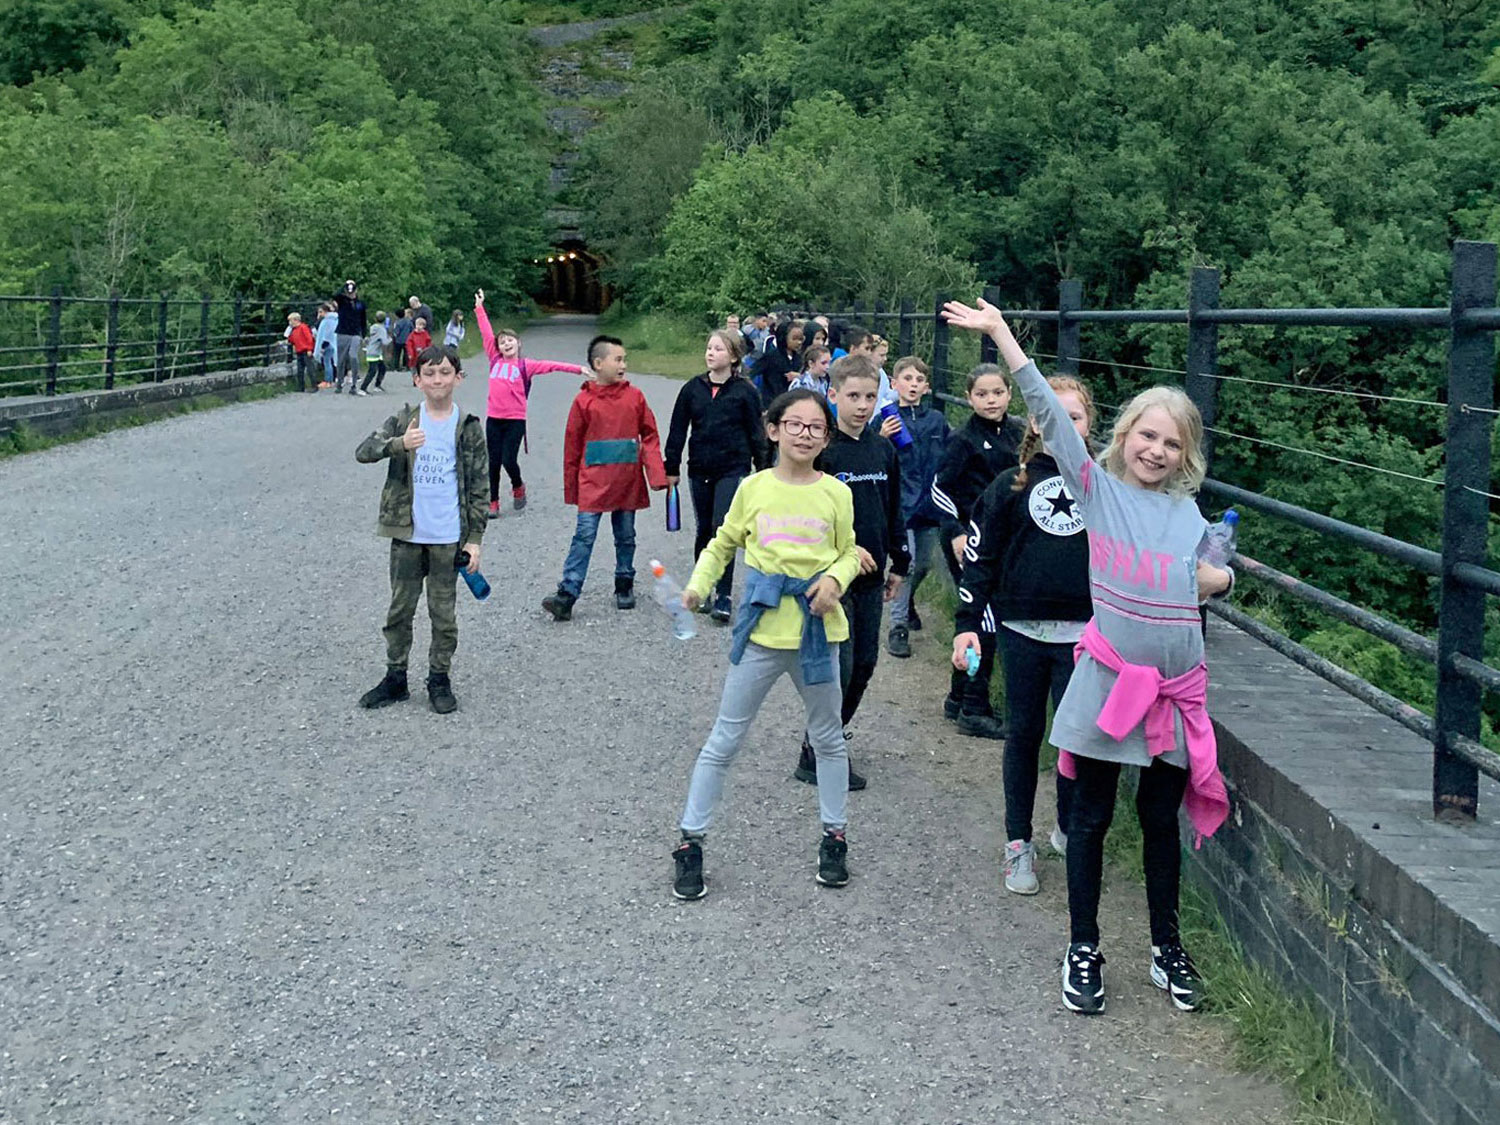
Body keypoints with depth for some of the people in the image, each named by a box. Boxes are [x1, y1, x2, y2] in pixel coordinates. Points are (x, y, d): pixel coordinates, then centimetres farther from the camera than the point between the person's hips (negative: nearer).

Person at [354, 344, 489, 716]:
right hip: (407, 534, 2)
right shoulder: (404, 420, 1)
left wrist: (475, 538, -4)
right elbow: (363, 451, -11)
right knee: (400, 608, 11)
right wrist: (399, 443, -30)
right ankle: (395, 677, 23)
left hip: (448, 537, -1)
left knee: (443, 612, 8)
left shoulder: (468, 428, -2)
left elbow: (477, 487, 0)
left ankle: (440, 678, 22)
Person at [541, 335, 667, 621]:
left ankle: (625, 587, 29)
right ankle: (566, 596, -10)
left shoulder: (635, 397, 2)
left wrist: (657, 475, -5)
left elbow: (649, 436, 5)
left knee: (626, 537, 14)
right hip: (593, 483, -2)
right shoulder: (584, 401, -3)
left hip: (628, 483, 2)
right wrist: (571, 488, 5)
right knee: (584, 536, -7)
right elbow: (572, 445, 3)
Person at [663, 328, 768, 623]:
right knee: (704, 530, 12)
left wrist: (763, 471, 0)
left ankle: (723, 596, -6)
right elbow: (677, 430, 9)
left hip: (733, 469, -4)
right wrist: (672, 468, 8)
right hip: (699, 470, 4)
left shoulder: (744, 391, -3)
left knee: (723, 529, -11)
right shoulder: (693, 388, 5)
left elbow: (756, 433, 1)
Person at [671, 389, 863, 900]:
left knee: (827, 737, 15)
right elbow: (724, 543, 9)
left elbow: (848, 553, 8)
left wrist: (835, 579, -12)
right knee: (724, 739, 5)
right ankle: (690, 842, 14)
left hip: (816, 628, 1)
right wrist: (698, 584, -5)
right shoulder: (754, 487, -2)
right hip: (761, 626, -1)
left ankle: (834, 835, 33)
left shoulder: (836, 493, -2)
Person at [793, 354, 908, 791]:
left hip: (870, 577, 7)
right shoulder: (822, 449, -11)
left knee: (865, 662, 10)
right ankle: (816, 756, 6)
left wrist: (899, 563, 18)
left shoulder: (883, 450, 8)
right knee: (839, 666, -7)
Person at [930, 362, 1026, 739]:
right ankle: (974, 710, 0)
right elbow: (940, 487, -12)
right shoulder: (965, 439, -11)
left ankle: (959, 698, 26)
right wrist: (957, 533, -19)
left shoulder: (1016, 432, 8)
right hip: (970, 538, -7)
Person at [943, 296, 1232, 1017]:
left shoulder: (1188, 511, 10)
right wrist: (1000, 333, -13)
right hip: (1108, 681, -3)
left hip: (1175, 688, 3)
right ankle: (1083, 950, 20)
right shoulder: (1096, 486, -1)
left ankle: (1167, 948, 28)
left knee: (1162, 818, 14)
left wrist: (1220, 576, -1)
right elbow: (1048, 411, -8)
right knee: (1090, 817, 7)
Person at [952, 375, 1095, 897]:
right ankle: (1019, 843, 18)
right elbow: (980, 556, 3)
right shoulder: (1012, 486, 2)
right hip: (1021, 629, 0)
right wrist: (966, 623, -3)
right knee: (1023, 734, 8)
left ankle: (1069, 829, 27)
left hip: (1082, 632, 0)